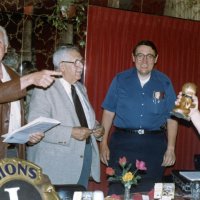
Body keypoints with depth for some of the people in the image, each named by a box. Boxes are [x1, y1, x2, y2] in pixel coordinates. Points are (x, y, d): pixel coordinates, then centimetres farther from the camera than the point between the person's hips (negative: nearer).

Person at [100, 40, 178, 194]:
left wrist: (171, 148, -4)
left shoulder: (164, 83, 2)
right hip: (122, 142, 0)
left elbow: (171, 117, 2)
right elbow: (109, 112, 2)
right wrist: (104, 143, -2)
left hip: (154, 145, 1)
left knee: (149, 192, 11)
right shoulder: (120, 80, 1)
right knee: (118, 191, 6)